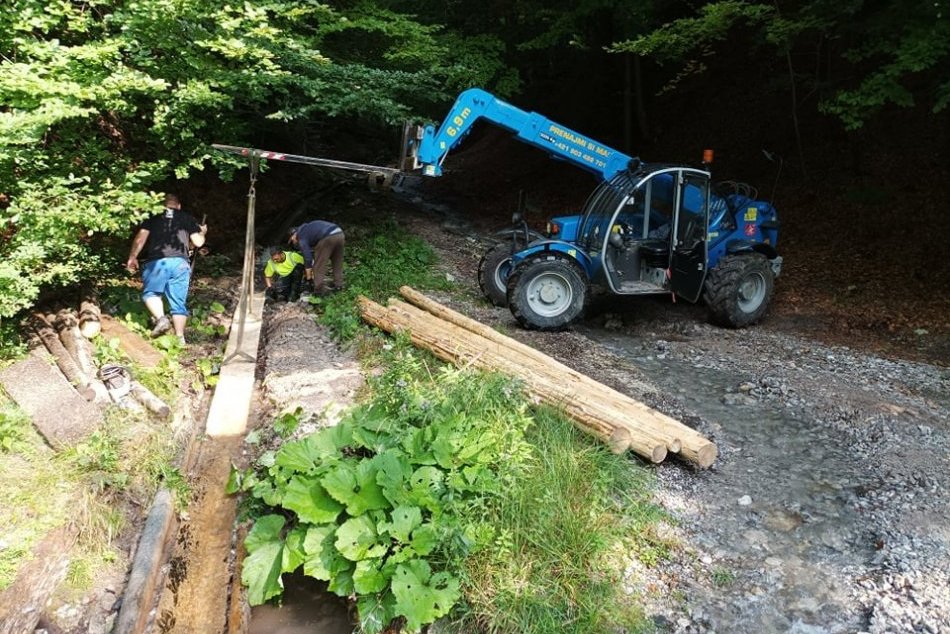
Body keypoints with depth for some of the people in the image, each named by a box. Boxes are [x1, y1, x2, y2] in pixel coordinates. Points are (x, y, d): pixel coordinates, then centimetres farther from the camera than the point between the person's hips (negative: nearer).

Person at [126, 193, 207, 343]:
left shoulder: (153, 218, 15)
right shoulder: (188, 218, 17)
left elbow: (141, 236, 4)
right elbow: (198, 242, 12)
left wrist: (132, 257, 10)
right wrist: (202, 232, 33)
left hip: (156, 262, -1)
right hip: (180, 263, 1)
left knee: (150, 293, 15)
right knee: (179, 302, 6)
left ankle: (160, 318, -11)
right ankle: (180, 337, 5)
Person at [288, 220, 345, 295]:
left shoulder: (301, 236, 9)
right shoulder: (307, 228, 35)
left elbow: (307, 255, 4)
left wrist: (308, 275, 13)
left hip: (328, 237, -9)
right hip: (340, 234, 9)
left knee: (319, 266, 4)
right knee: (337, 263, 22)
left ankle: (320, 289, 6)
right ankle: (338, 285, 26)